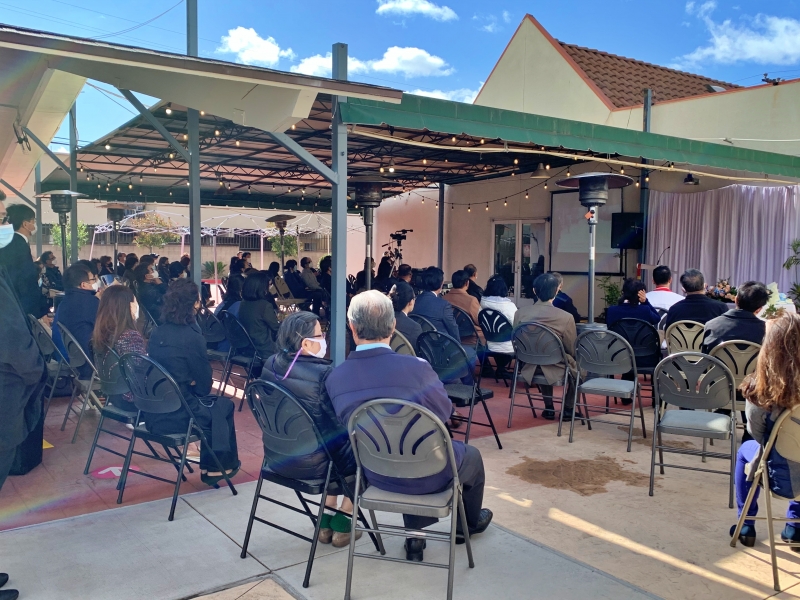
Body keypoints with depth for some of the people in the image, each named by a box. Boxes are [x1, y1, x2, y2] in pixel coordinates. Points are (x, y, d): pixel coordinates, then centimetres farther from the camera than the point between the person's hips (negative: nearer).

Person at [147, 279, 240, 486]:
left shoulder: (157, 332, 3)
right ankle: (216, 467, 28)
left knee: (209, 402, 27)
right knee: (223, 405, 19)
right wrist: (195, 384, 12)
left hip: (153, 413, 7)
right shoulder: (192, 337, -17)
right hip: (176, 416, -7)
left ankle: (209, 463, 34)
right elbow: (204, 383, -7)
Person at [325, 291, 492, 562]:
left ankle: (415, 538, 39)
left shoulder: (334, 377, -15)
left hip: (376, 475, 4)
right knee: (471, 455, 28)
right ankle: (470, 523, 52)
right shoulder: (416, 367, -26)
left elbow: (349, 426, 1)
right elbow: (445, 412, -8)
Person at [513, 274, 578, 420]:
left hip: (530, 367, 3)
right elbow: (572, 350, -8)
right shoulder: (566, 317, -20)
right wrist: (571, 359, 16)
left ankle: (548, 408, 35)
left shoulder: (520, 313, -10)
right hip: (556, 369, -3)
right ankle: (567, 409, 28)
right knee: (578, 366, 27)